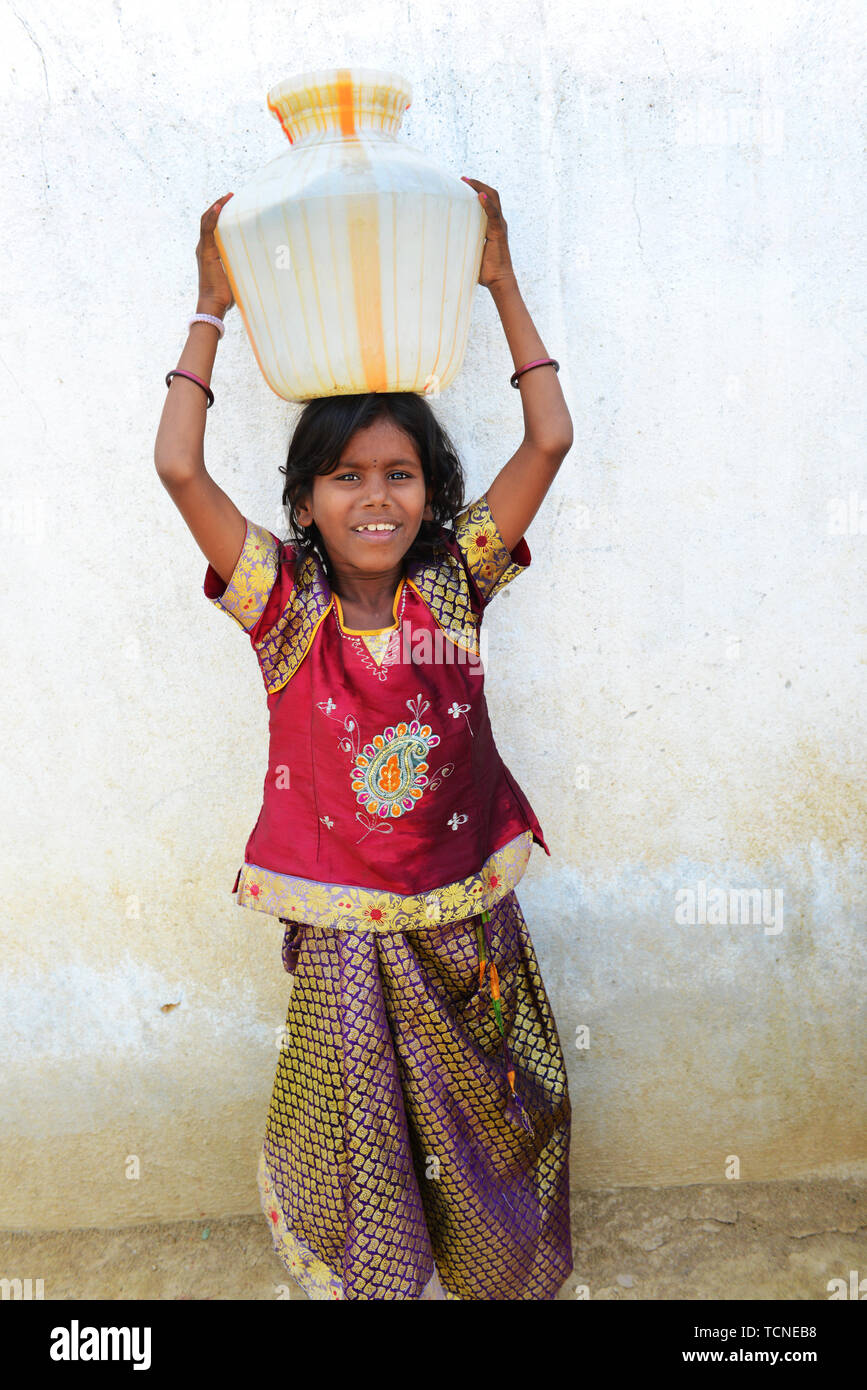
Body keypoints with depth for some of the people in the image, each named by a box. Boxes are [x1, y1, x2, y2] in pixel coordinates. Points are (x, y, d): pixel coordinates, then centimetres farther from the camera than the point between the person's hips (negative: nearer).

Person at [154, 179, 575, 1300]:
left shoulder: (454, 583, -5)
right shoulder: (283, 604, -9)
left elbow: (550, 439, -7)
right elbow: (178, 466, -18)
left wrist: (501, 284, -1)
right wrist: (212, 310, -8)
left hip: (467, 919, 2)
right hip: (341, 933, -2)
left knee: (485, 1136, 19)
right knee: (358, 1155, 11)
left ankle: (502, 1280, 46)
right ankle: (378, 1280, 39)